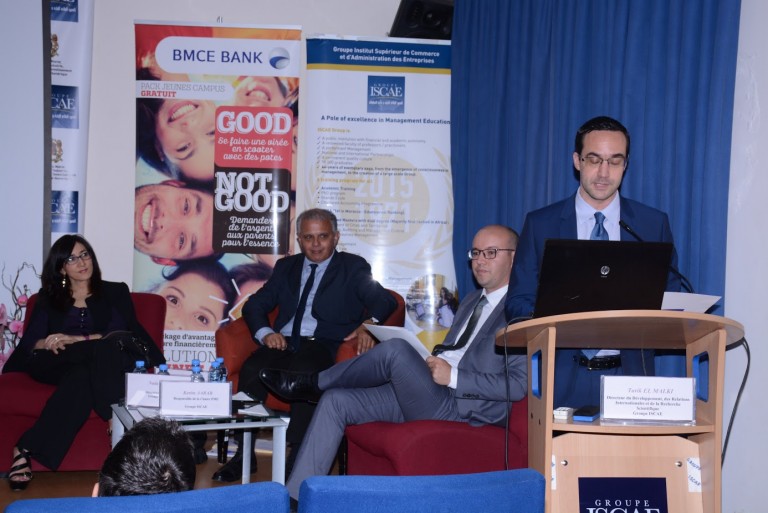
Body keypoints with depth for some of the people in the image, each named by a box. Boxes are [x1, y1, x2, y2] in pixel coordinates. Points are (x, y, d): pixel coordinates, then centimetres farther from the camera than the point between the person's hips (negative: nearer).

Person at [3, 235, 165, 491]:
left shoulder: (115, 292, 19)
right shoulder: (48, 298, 23)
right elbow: (30, 342, 8)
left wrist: (74, 340, -13)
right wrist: (48, 344, -17)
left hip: (103, 367, 0)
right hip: (54, 367, 0)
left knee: (82, 376, -39)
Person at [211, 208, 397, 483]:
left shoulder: (352, 267, 12)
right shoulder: (286, 267, 24)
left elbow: (384, 301, -2)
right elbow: (254, 305, 20)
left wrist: (369, 324, -25)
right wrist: (265, 333, -2)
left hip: (323, 346, -4)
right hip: (284, 344, 4)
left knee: (303, 370, -38)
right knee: (251, 370, -28)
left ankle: (298, 457, -31)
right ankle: (243, 454, -17)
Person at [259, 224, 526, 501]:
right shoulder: (471, 301, 23)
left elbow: (519, 384, -14)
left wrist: (453, 377, -16)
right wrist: (432, 364, 5)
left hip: (463, 407, -9)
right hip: (427, 397, 9)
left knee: (395, 350, -29)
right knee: (335, 401, -4)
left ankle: (312, 383, -5)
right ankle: (295, 498, -6)